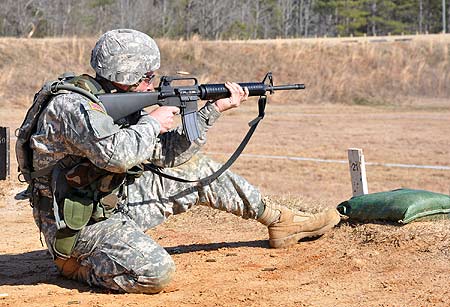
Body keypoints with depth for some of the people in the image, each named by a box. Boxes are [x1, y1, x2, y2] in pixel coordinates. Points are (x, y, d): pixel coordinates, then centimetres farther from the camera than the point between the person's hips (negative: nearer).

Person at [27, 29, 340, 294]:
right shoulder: (71, 105, -23)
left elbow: (168, 153, 10)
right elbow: (117, 154, -38)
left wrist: (214, 109, 5)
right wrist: (152, 122, -19)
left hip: (113, 203, 9)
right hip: (79, 226, -9)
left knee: (199, 170, 11)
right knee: (157, 273, -30)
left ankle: (282, 221, 22)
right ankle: (77, 263, -4)